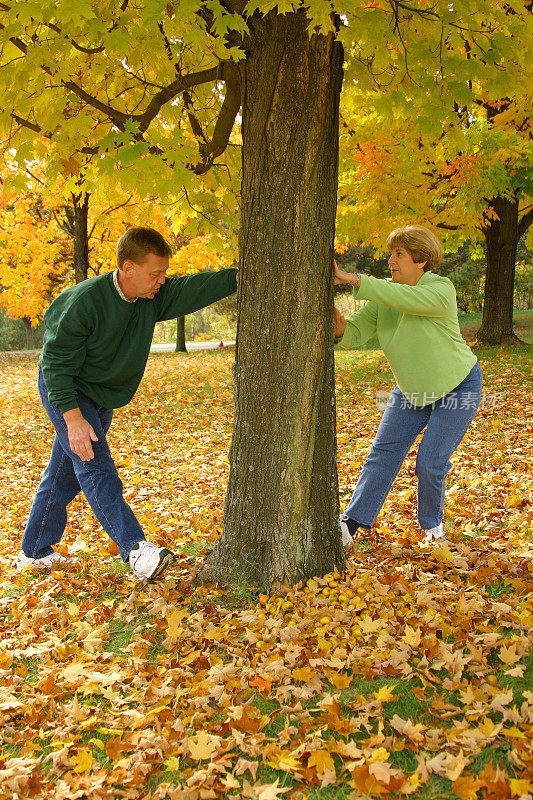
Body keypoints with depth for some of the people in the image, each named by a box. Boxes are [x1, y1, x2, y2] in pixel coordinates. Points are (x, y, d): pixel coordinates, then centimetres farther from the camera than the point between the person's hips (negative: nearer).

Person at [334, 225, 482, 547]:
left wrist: (352, 279, -45)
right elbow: (355, 334, -13)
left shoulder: (442, 290, -23)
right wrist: (340, 329, -37)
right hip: (412, 390, 5)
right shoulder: (383, 295, -6)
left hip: (458, 387, -5)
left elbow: (407, 299, -43)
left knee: (430, 463, -10)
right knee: (384, 452, -2)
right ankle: (350, 525, 0)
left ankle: (433, 524, 18)